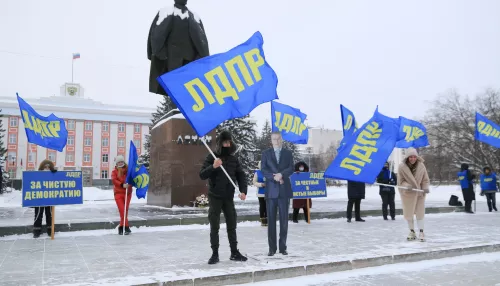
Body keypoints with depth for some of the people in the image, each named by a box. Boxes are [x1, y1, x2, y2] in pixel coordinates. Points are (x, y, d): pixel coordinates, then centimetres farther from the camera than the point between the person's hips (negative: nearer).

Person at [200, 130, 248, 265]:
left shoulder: (234, 159, 5)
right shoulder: (211, 157, -5)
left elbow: (241, 175, 6)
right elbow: (202, 175, -11)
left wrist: (243, 190, -9)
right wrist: (213, 167, -27)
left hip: (229, 197, 3)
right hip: (215, 197, -3)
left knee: (232, 225, 9)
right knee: (214, 227, 2)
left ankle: (234, 252, 19)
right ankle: (215, 254, 10)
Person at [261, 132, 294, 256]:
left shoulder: (288, 153, 11)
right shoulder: (266, 153, 10)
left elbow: (291, 169, 0)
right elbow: (264, 170, 0)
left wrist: (281, 174, -17)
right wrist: (275, 177, -14)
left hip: (284, 190, 0)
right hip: (271, 190, 0)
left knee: (284, 220, 3)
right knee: (271, 220, 0)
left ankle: (283, 247, 10)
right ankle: (272, 248, 6)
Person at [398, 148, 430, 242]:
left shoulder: (421, 165, -12)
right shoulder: (402, 166, -14)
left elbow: (425, 180, -4)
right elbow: (401, 181, -9)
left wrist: (425, 188, -21)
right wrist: (407, 186, -27)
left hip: (419, 192, 0)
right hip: (407, 193, 0)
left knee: (420, 212, 1)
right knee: (408, 213, 10)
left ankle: (421, 232, 11)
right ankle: (412, 232, 26)